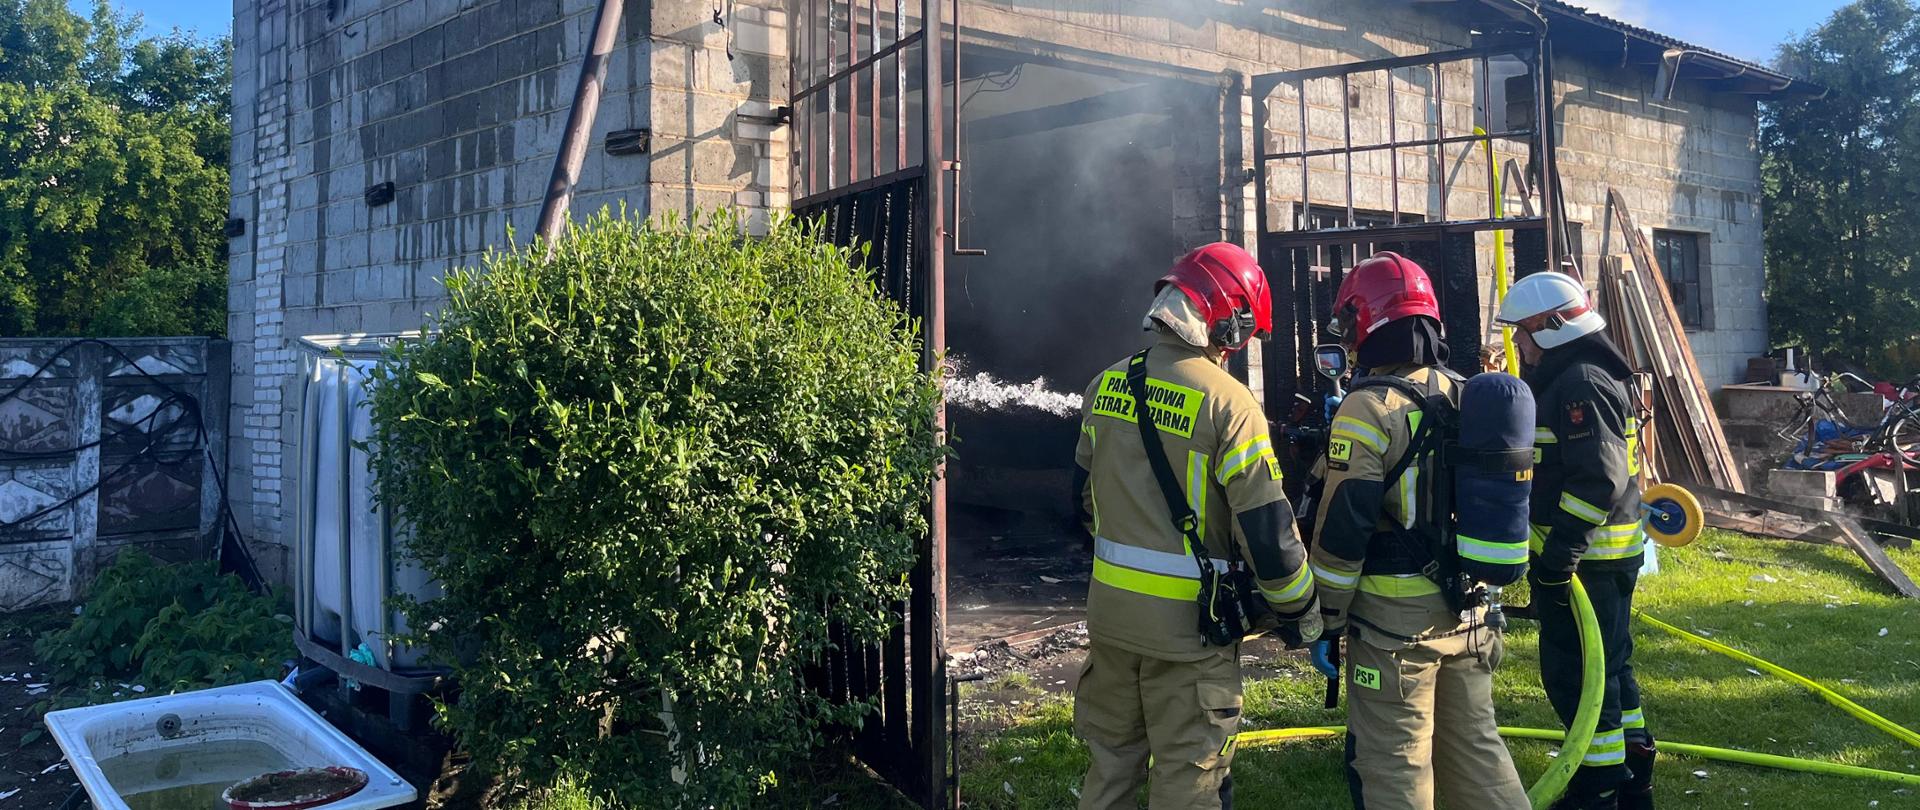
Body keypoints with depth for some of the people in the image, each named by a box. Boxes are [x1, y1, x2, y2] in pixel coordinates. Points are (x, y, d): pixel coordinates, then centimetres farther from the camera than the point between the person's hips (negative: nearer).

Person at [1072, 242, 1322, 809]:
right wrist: (1303, 615, -2)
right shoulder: (1226, 401, -16)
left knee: (1111, 757, 21)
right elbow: (1266, 527, -16)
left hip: (1110, 606, 6)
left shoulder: (1108, 385, 3)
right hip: (1187, 619, -6)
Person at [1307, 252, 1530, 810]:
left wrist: (1326, 620, -9)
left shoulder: (1369, 409, -16)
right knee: (1476, 743, 19)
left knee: (1394, 764, 3)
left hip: (1395, 619, -7)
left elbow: (1342, 532, -16)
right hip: (1471, 613, 7)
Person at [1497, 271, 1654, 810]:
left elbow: (1598, 478, -27)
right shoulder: (1572, 379, 16)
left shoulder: (1582, 385, -18)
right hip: (1605, 557, 11)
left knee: (1574, 673, -3)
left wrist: (1561, 547, -26)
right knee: (1609, 666, 19)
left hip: (1582, 560, -11)